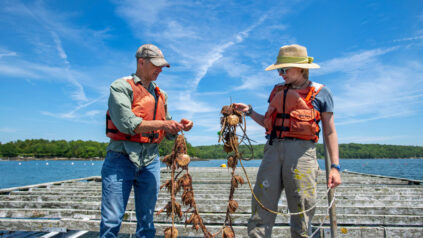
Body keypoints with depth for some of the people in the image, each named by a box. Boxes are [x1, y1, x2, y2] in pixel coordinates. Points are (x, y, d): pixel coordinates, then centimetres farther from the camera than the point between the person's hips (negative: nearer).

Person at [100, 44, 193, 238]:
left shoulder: (160, 94, 17)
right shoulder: (121, 86, -2)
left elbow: (166, 130, 20)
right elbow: (126, 123, -16)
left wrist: (178, 126, -1)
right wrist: (161, 124, -17)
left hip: (150, 160, 5)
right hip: (122, 157, -5)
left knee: (146, 220, 12)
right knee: (112, 220, -2)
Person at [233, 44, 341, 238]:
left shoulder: (320, 92, 9)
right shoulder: (278, 91, 21)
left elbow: (330, 131, 7)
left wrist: (335, 166, 0)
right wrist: (249, 112, 10)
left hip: (301, 151, -3)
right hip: (274, 149, 4)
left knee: (301, 211, 0)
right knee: (262, 206, -1)